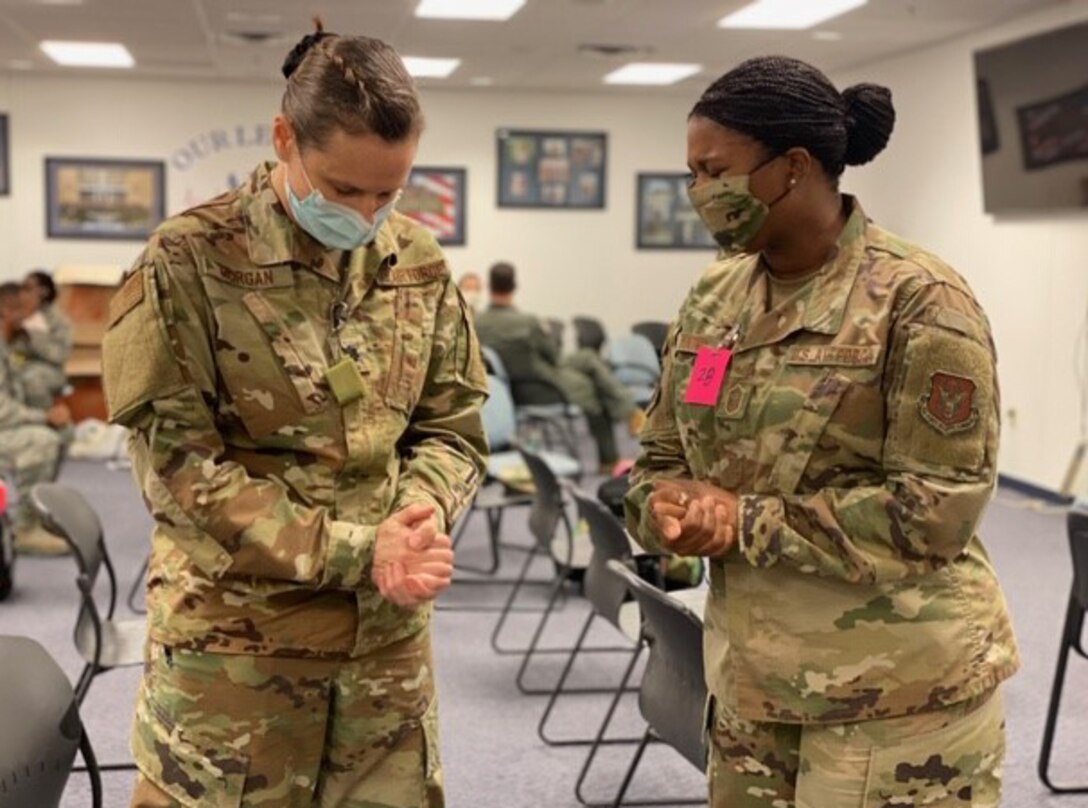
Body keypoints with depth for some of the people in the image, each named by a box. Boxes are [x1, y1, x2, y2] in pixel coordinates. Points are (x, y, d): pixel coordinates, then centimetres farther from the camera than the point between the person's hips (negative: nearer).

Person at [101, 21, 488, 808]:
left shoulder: (419, 262, 3)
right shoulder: (189, 261, -11)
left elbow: (454, 428, 7)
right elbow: (179, 464, -14)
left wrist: (417, 519, -15)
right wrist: (353, 553, -19)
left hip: (388, 633, 4)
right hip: (234, 638, -4)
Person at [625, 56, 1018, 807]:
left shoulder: (919, 300, -14)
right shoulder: (713, 300, 5)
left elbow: (935, 509, -19)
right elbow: (662, 455, 12)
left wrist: (746, 522, -18)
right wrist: (670, 509, -11)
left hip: (898, 692, -5)